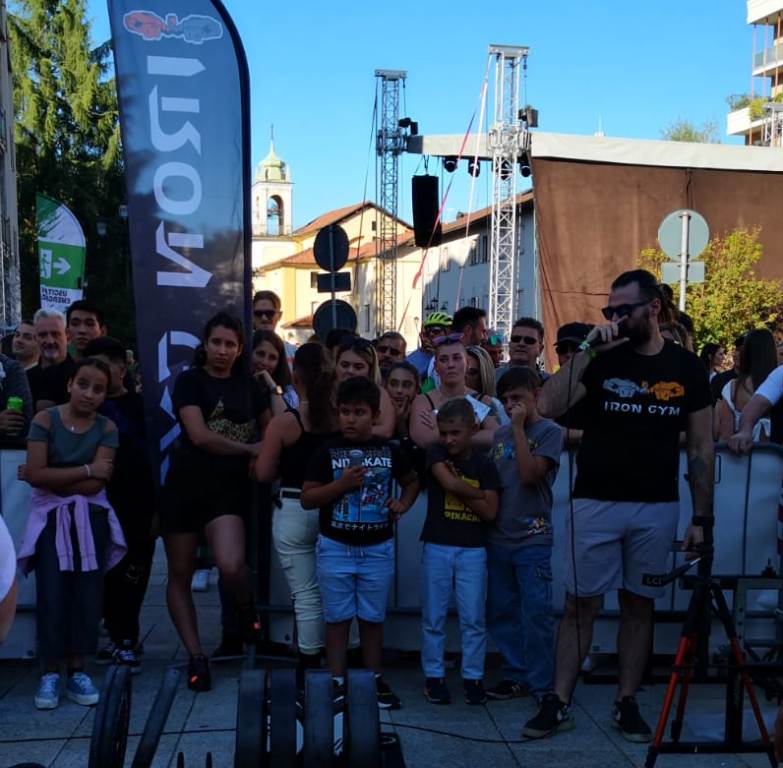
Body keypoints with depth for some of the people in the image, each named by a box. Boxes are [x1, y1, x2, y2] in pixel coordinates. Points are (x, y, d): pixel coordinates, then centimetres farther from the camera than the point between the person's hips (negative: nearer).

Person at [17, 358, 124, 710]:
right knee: (52, 593, -7)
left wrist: (55, 478, -12)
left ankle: (77, 671, 12)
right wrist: (85, 471, -15)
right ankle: (50, 674, 4)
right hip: (51, 517, -1)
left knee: (88, 593, 0)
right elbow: (36, 474, -17)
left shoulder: (107, 428, -3)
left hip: (90, 519, 2)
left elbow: (96, 485, -12)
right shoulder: (44, 420, -6)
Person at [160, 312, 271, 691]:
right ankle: (195, 656, 19)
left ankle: (246, 606, 12)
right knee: (180, 575, 5)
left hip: (230, 487, 1)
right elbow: (199, 435, -14)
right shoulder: (189, 381, -2)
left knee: (231, 566, -22)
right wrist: (250, 449, -8)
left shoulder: (250, 385, 9)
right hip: (186, 485, -1)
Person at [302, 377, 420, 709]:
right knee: (338, 617, 7)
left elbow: (412, 481, 18)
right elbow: (307, 499, -7)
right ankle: (337, 681, 17)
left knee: (372, 617, 12)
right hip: (335, 548, -1)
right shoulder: (328, 451, -5)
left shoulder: (388, 450, 0)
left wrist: (403, 504, 0)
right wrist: (341, 484, -20)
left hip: (378, 549, 1)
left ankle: (374, 680, 24)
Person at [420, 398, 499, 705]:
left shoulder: (484, 464, 0)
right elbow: (449, 483, -21)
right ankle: (434, 676, 18)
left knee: (473, 618, 4)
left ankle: (473, 677, 17)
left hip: (472, 550, 1)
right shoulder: (436, 453, -3)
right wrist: (479, 493, -8)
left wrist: (459, 492, -11)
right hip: (437, 547, -1)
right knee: (433, 618, 6)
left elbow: (489, 512, -5)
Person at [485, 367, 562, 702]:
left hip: (532, 539, -6)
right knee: (500, 612, 11)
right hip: (497, 537, 6)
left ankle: (543, 685, 7)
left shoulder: (549, 432, -4)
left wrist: (519, 428, -13)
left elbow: (530, 475, -17)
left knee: (536, 614, -3)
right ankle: (516, 675, 23)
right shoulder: (500, 434, 13)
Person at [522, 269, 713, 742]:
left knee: (639, 606, 10)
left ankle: (627, 704, 22)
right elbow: (548, 407, -14)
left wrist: (702, 518, 2)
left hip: (657, 508, 1)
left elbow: (701, 447, 6)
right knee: (582, 605, 4)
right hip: (596, 504, -1)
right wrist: (588, 351, -18)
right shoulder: (601, 360, 0)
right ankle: (559, 704, 12)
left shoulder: (686, 367, 3)